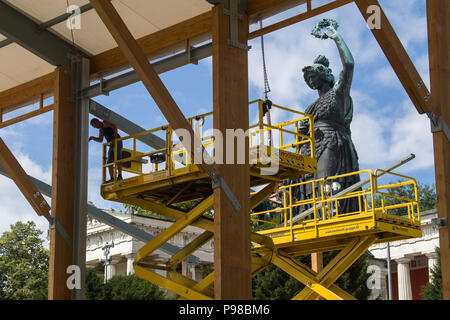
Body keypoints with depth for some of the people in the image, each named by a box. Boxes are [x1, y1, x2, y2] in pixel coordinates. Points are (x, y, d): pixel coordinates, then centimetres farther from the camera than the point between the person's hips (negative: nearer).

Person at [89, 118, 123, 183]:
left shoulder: (105, 123, 0)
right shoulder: (101, 129, 26)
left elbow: (114, 126, -16)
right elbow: (100, 140, 34)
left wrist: (115, 137, -23)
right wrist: (92, 138, 19)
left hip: (117, 142, -9)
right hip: (112, 145, 9)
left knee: (117, 159, -19)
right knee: (109, 162, -1)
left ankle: (120, 176, -26)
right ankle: (112, 178, -8)